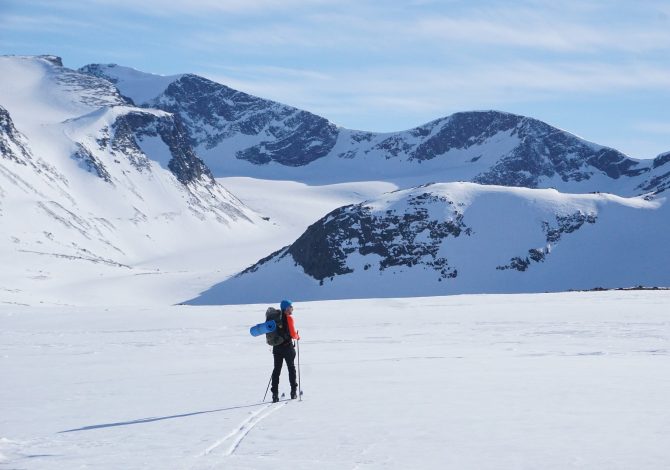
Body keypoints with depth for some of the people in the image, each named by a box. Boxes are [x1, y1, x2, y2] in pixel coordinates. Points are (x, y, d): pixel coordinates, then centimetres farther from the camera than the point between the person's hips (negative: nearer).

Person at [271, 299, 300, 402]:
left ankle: (275, 394, -1)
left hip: (276, 347, 5)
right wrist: (297, 336, 6)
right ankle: (293, 392, 13)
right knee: (291, 368, 11)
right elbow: (293, 334, -14)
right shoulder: (289, 318, -11)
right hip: (287, 346, -5)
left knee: (276, 370, 7)